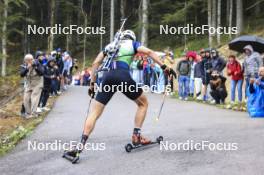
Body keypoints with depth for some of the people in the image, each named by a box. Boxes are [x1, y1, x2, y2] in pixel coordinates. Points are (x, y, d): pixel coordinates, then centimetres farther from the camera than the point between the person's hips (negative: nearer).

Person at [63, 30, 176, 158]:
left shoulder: (110, 45, 30)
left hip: (108, 76, 3)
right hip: (123, 76, -3)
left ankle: (80, 146, -9)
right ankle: (136, 136, 13)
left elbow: (95, 63, 21)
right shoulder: (133, 44, 22)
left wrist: (92, 83, 22)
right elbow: (149, 52, 4)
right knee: (143, 103, 21)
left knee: (95, 112, 4)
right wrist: (164, 67, 3)